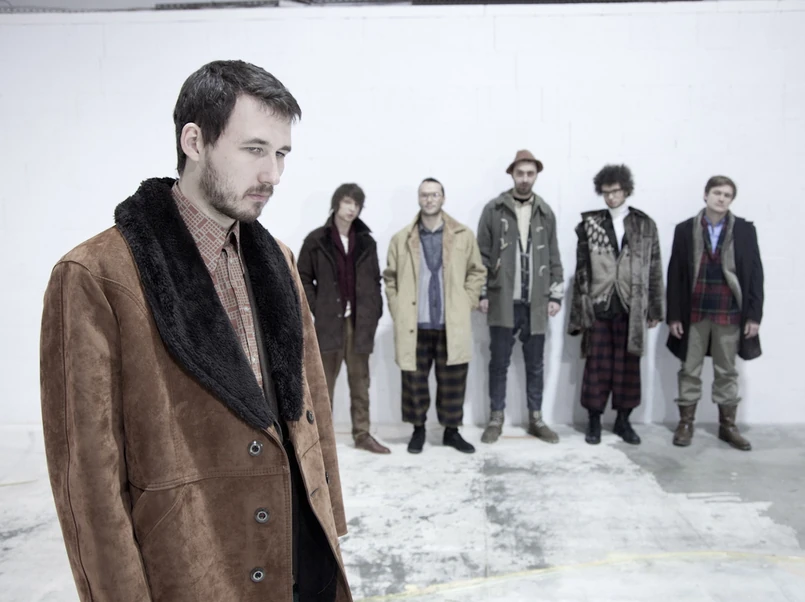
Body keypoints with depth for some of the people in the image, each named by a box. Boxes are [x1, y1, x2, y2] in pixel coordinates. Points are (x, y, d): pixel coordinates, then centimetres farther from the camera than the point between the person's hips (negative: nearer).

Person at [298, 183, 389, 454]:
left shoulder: (366, 242, 9)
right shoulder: (316, 240, 0)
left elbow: (375, 281, 11)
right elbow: (303, 279, 1)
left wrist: (375, 314, 3)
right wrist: (318, 309, -7)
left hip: (360, 322, 3)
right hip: (329, 322, -3)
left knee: (360, 383, 10)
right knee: (324, 382, 4)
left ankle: (362, 434, 20)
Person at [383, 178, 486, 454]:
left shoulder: (464, 235, 2)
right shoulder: (401, 239, 2)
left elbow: (477, 272, 9)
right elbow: (390, 277, 8)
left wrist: (466, 304, 1)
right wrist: (397, 310, 1)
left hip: (452, 325, 0)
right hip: (414, 325, 0)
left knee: (452, 382, 7)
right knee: (414, 381, 7)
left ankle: (451, 431, 24)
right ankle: (418, 429, 25)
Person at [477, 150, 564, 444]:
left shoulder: (545, 213, 7)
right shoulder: (494, 209, -1)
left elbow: (554, 258, 10)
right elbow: (482, 255, -1)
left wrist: (556, 295, 4)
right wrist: (481, 294, -5)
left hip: (535, 303, 2)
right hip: (503, 301, -2)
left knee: (535, 364, 11)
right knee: (499, 363, 6)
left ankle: (536, 419, 23)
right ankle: (496, 418, 18)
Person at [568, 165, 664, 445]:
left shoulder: (646, 225, 6)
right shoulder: (590, 224, 4)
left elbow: (654, 270, 7)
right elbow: (581, 270, 2)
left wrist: (654, 309, 4)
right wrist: (579, 311, -1)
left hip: (631, 308, 1)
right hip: (598, 307, -1)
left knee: (628, 367, 8)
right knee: (597, 366, 4)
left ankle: (623, 420, 21)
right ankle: (594, 421, 16)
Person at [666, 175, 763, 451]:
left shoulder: (745, 230, 2)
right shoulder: (685, 230, 1)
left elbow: (755, 273, 1)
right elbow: (675, 275, 0)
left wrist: (754, 314, -5)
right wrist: (674, 314, -4)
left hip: (729, 313, 0)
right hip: (694, 312, 0)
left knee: (727, 372, 11)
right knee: (690, 370, 7)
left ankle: (728, 426, 22)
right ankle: (685, 423, 18)